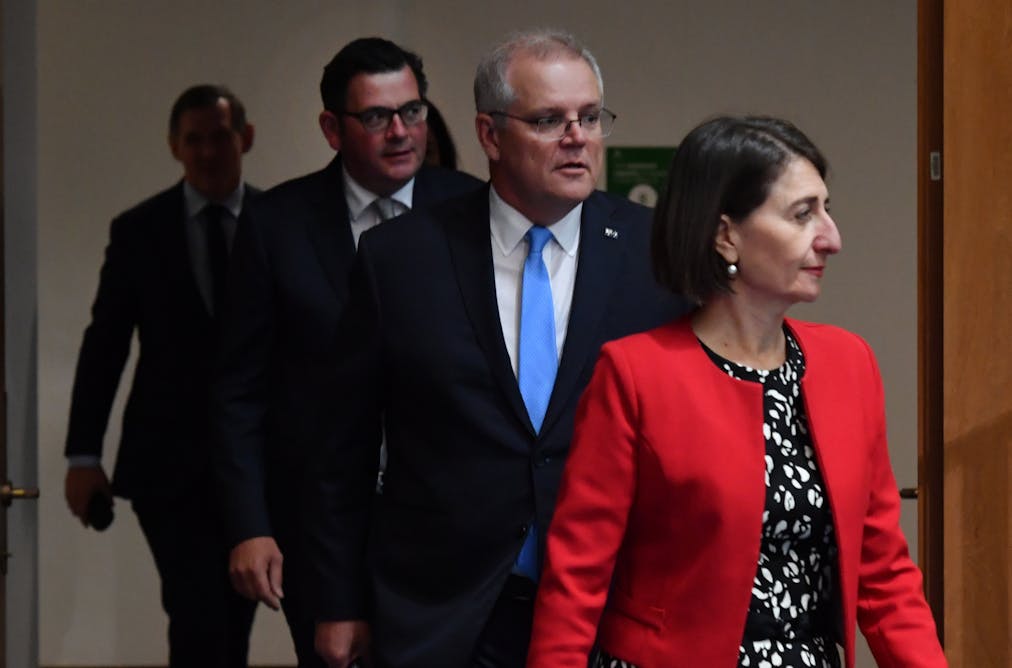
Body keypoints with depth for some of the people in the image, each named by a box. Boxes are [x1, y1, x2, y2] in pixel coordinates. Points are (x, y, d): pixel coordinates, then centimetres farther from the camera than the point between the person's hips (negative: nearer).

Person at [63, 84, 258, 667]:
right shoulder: (138, 231, 2)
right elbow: (104, 345, 2)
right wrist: (84, 455, -2)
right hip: (170, 464, -2)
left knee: (235, 620, 9)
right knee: (199, 617, -11)